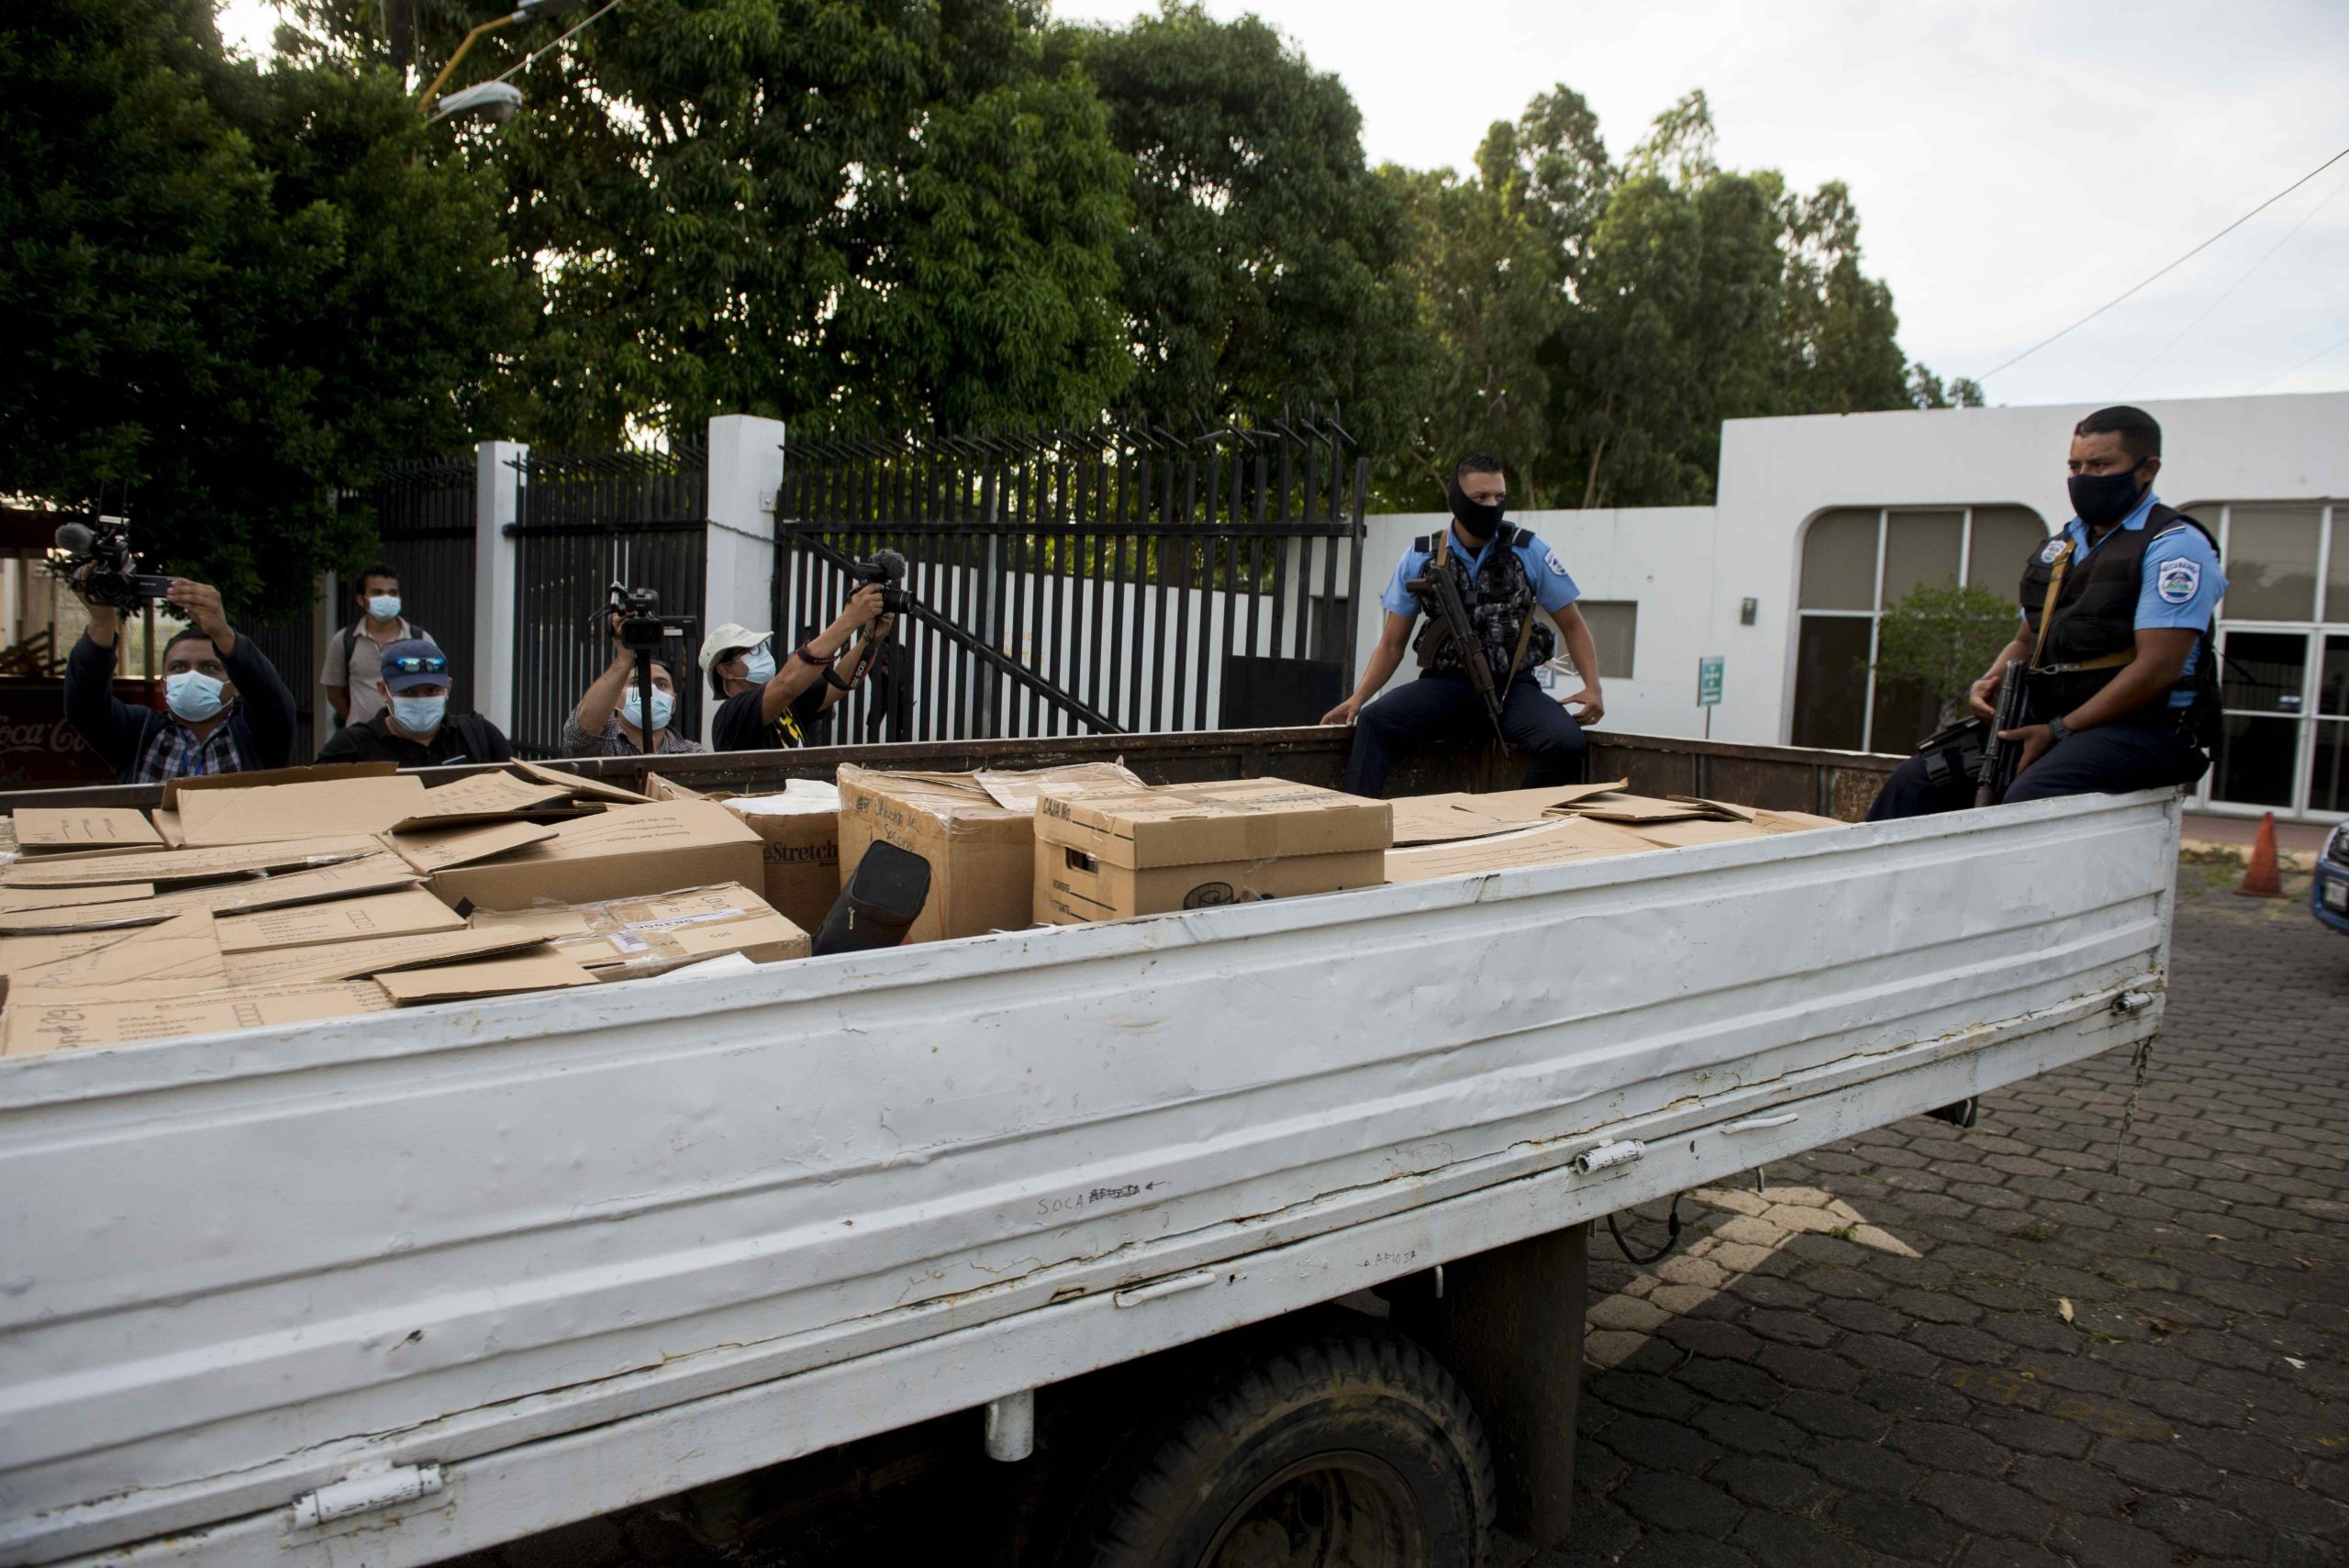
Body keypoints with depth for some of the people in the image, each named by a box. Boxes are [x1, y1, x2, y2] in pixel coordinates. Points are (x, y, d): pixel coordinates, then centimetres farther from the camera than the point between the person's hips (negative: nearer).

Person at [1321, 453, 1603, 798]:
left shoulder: (1529, 553, 3)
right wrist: (1358, 698, -7)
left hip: (1513, 686, 0)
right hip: (1447, 685, 0)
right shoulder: (1420, 559, 4)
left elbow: (1573, 625, 9)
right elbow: (1392, 643, 9)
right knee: (1374, 721, -29)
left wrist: (1592, 687, -8)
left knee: (1566, 743, -30)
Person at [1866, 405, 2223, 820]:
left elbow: (2158, 668, -15)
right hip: (2050, 722, 8)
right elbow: (2026, 641, 25)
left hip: (2145, 728, -7)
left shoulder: (2175, 547, -6)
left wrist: (2059, 731, -17)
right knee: (1915, 782, -9)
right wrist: (1993, 682, 1)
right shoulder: (2060, 548, 18)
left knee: (2029, 796, -36)